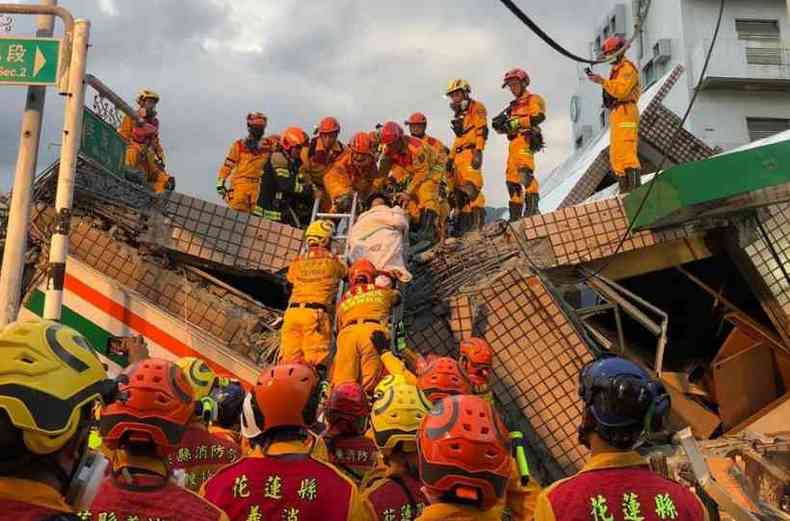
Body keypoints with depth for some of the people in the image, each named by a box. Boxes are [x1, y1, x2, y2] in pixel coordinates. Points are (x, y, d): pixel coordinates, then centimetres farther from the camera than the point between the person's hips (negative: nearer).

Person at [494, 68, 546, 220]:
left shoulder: (533, 99, 8)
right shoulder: (513, 106, 29)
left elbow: (539, 116, -12)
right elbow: (505, 127, 24)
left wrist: (517, 122, -18)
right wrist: (501, 124, 0)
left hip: (526, 140, -8)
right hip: (514, 142, 8)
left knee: (525, 170, -28)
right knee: (512, 179, 4)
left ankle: (532, 204, -37)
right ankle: (516, 215, 8)